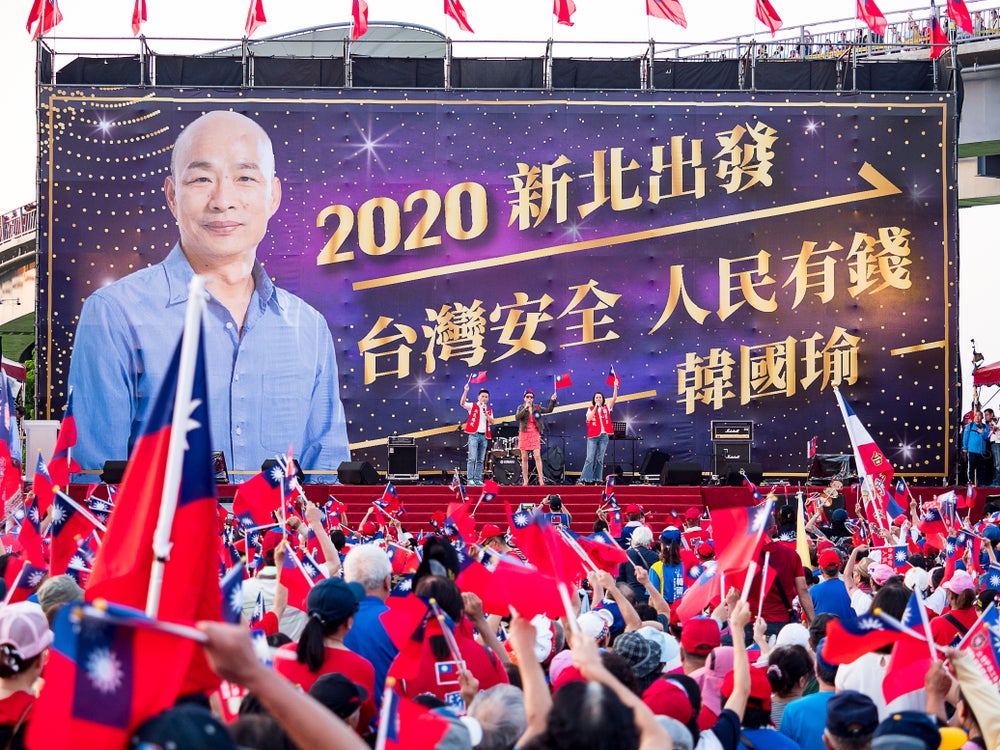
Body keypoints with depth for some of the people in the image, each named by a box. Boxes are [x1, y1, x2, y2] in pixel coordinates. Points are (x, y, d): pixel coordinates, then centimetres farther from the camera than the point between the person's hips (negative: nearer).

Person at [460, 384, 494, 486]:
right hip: (474, 435, -5)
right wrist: (465, 391, -23)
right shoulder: (473, 406, 4)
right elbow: (462, 403, -13)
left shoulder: (489, 410, 17)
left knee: (480, 460, 5)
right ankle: (470, 479, -11)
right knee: (472, 458, -10)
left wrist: (487, 414, -10)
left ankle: (478, 479, 8)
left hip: (484, 436, 5)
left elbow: (492, 422, 6)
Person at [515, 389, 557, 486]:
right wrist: (525, 408, -19)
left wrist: (552, 401, -5)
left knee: (537, 457, -9)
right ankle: (525, 481, 8)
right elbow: (517, 417, -13)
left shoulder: (537, 408, 9)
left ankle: (541, 479, -10)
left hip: (534, 434, 0)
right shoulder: (521, 408, 4)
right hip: (524, 434, 0)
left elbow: (548, 410, 7)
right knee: (524, 458, 3)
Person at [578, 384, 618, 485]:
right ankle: (584, 480, -9)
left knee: (600, 459, 3)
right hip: (593, 436, -2)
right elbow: (589, 418, -9)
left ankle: (597, 480, 4)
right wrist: (596, 407, -9)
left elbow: (614, 398, 1)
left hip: (604, 435, 2)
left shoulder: (606, 408, 12)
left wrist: (615, 387, -11)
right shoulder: (591, 409, 9)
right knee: (590, 459, -7)